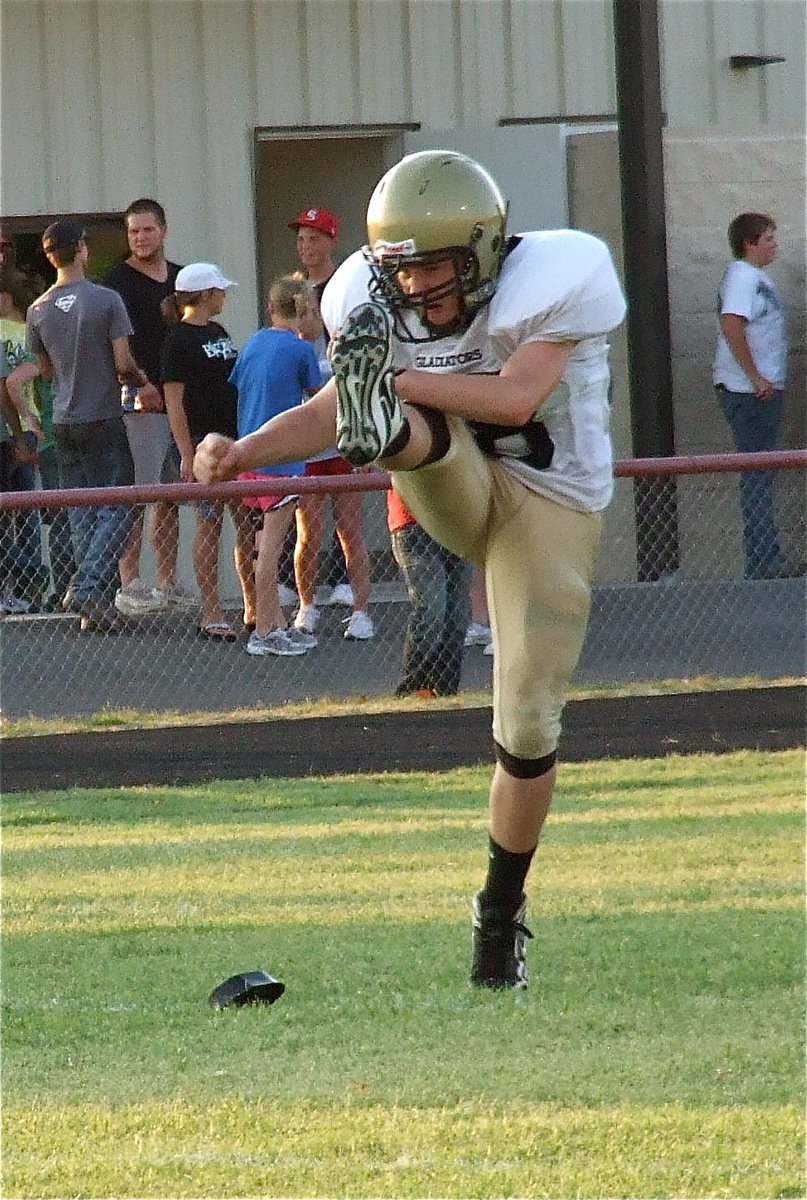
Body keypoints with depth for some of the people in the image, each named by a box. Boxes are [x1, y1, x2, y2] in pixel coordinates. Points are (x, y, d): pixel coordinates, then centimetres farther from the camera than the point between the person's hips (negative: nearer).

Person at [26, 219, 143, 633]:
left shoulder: (38, 310, 3)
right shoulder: (106, 300, -11)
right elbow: (123, 363, -11)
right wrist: (139, 380, 10)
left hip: (64, 423, 5)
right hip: (103, 420, -5)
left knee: (81, 513, 9)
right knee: (117, 508, -1)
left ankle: (94, 606, 7)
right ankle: (88, 587, -18)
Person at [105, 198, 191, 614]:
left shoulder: (180, 279, 16)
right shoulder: (119, 281, -6)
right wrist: (140, 386, -28)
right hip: (140, 404, -7)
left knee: (171, 497, 10)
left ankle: (168, 582, 16)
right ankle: (130, 584, -9)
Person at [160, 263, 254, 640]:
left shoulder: (219, 333, 16)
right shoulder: (178, 341, -9)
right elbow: (174, 401, -12)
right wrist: (187, 454, -17)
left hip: (237, 440, 8)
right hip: (204, 444, -8)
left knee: (249, 524, 7)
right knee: (209, 525, -4)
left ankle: (253, 608, 15)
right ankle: (211, 613, 1)